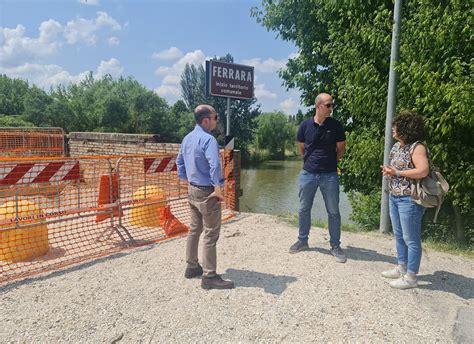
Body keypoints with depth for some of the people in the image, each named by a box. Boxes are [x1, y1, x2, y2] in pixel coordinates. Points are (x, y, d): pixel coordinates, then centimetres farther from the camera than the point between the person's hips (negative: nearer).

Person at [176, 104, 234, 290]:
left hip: (192, 190, 9)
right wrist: (218, 188, -25)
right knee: (211, 234, -1)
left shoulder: (187, 138, 9)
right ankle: (209, 276, 6)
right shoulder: (208, 139, -19)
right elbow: (214, 164, -33)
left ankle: (192, 267, 32)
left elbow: (179, 162, 18)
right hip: (207, 192, -9)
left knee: (195, 229, 19)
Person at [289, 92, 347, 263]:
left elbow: (341, 149, 7)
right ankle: (302, 240, 28)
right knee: (303, 209, 11)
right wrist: (312, 161, 11)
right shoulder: (305, 125, -2)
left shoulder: (336, 125, -4)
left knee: (333, 212, 5)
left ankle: (335, 246, 19)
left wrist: (329, 161, 11)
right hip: (307, 174, 1)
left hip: (330, 175, -1)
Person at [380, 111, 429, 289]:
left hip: (409, 199, -9)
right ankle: (402, 268, 32)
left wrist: (397, 172, -21)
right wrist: (388, 170, 0)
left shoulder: (417, 147, -16)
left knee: (411, 238, 1)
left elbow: (423, 171, -28)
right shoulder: (396, 146, 11)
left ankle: (411, 277, 12)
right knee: (399, 235, 18)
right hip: (393, 196, 9)